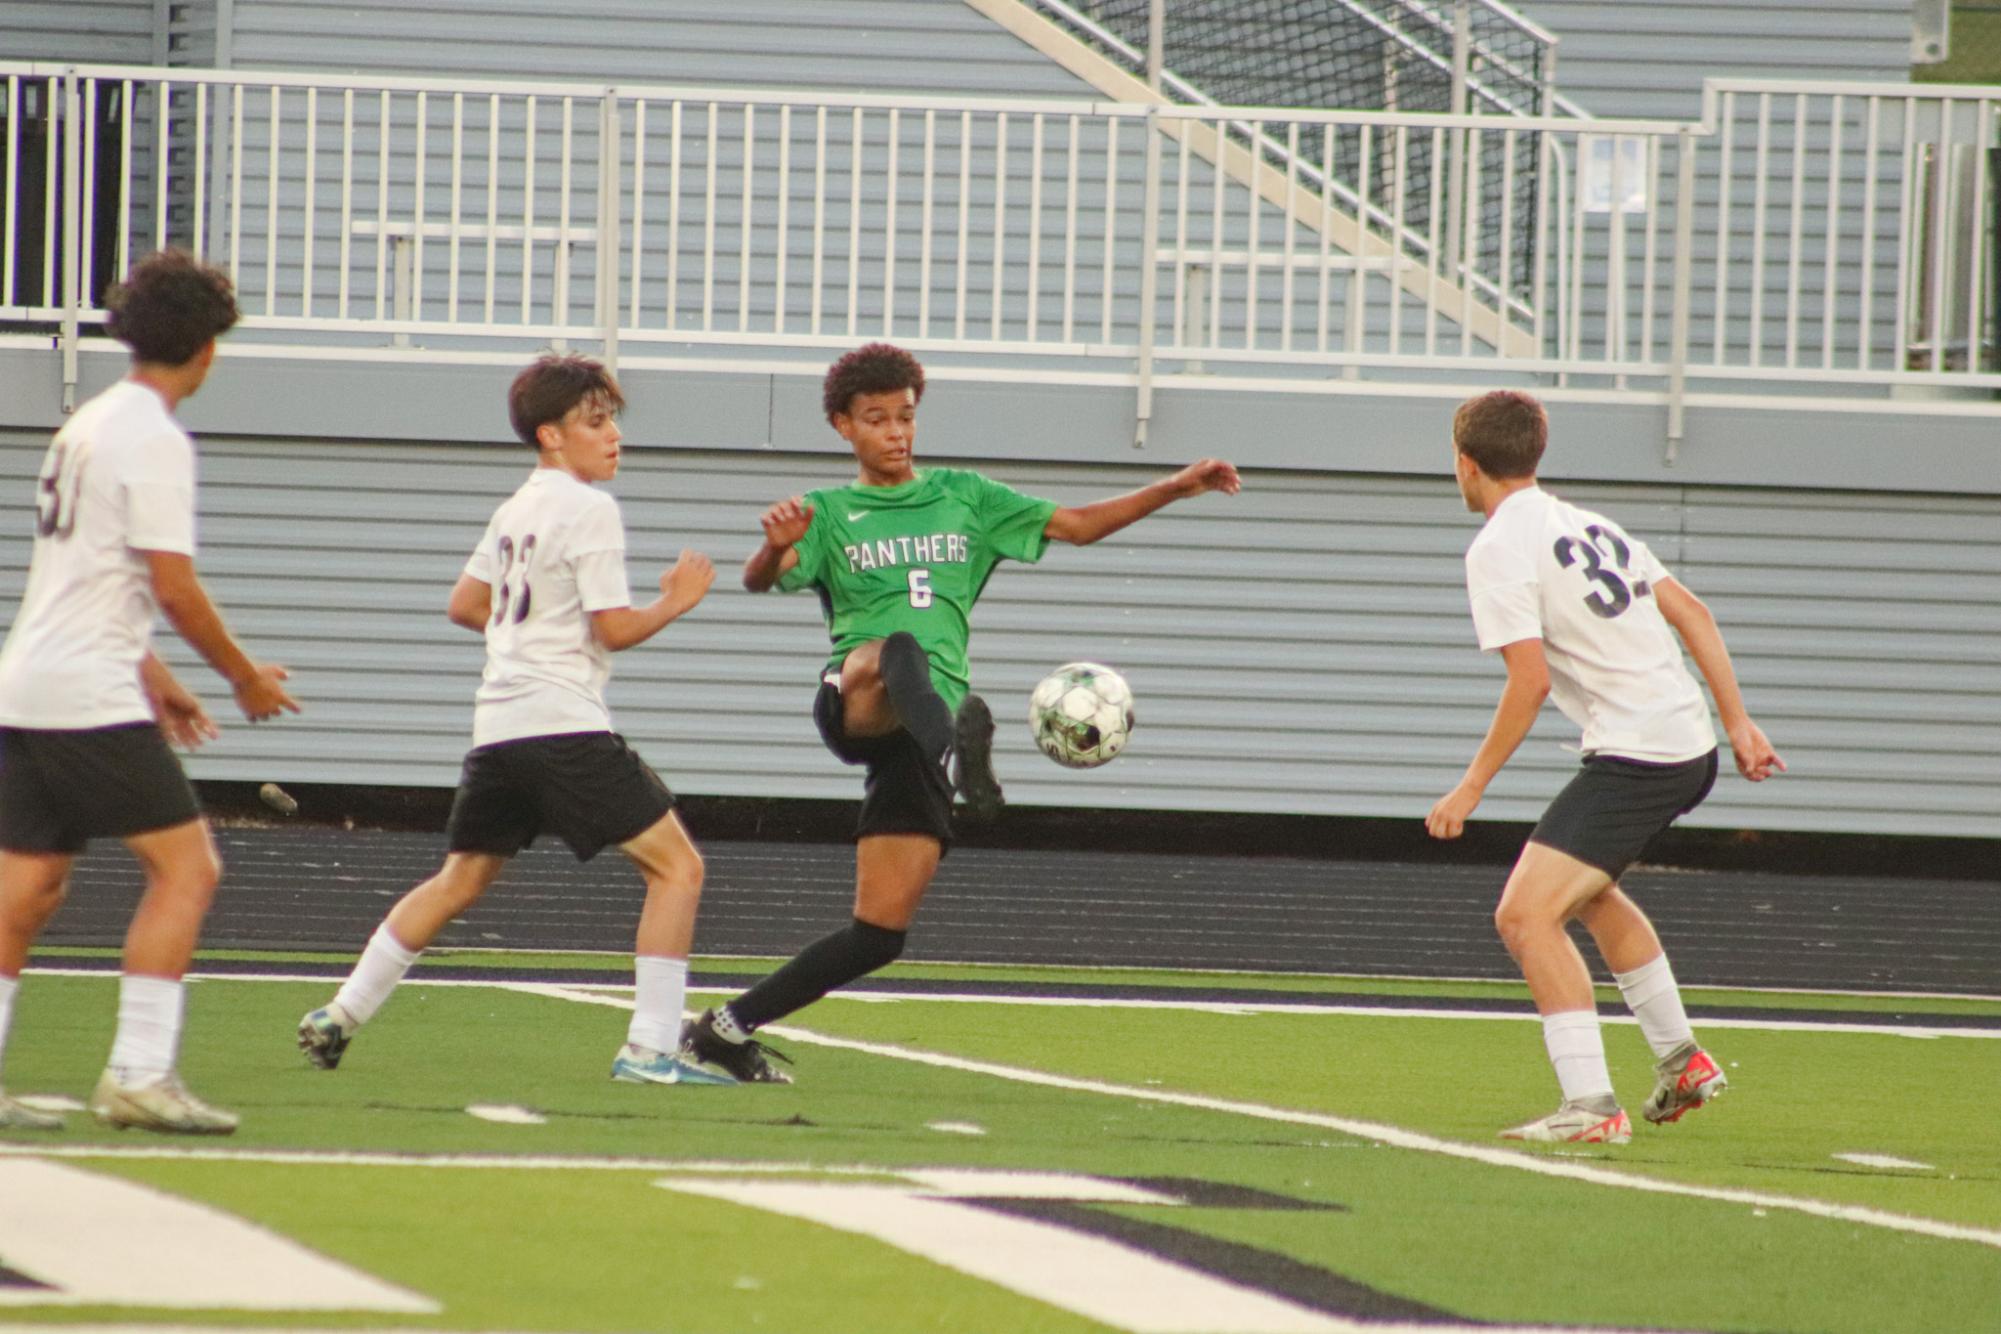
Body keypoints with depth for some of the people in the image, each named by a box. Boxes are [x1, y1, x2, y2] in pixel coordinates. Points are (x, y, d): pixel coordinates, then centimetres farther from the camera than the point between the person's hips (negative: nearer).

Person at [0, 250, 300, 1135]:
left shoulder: (88, 424, 17)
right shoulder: (154, 440, -11)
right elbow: (174, 589, -15)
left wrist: (152, 677, 28)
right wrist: (246, 679, -1)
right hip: (91, 698, -9)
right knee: (186, 865, -6)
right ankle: (138, 1072, -10)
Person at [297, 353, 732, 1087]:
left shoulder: (515, 509, 17)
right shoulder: (590, 509, -8)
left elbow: (465, 605, 25)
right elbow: (615, 628, -11)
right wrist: (673, 603, 4)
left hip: (497, 723, 9)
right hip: (565, 723, -9)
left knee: (460, 881, 21)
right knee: (676, 864, -4)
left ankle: (340, 1016, 21)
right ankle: (650, 1047, -11)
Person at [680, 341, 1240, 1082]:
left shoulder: (963, 496, 22)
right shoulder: (829, 513, 12)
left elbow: (1076, 525, 22)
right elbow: (761, 579, -6)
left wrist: (1175, 488, 10)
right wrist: (776, 546, -31)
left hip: (922, 734, 4)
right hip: (854, 707, -4)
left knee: (880, 932, -5)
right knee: (900, 649, -42)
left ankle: (731, 1025, 5)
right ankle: (959, 749, -73)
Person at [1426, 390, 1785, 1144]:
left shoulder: (1499, 548, -10)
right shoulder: (1590, 527, 16)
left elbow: (1530, 679, -17)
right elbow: (1692, 614, 16)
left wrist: (1472, 787, -11)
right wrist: (1738, 725, 19)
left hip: (1634, 756, -9)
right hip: (1690, 747, 9)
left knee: (1526, 915, -13)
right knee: (1588, 891, 31)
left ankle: (1591, 1108, -20)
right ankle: (1681, 1063, 39)